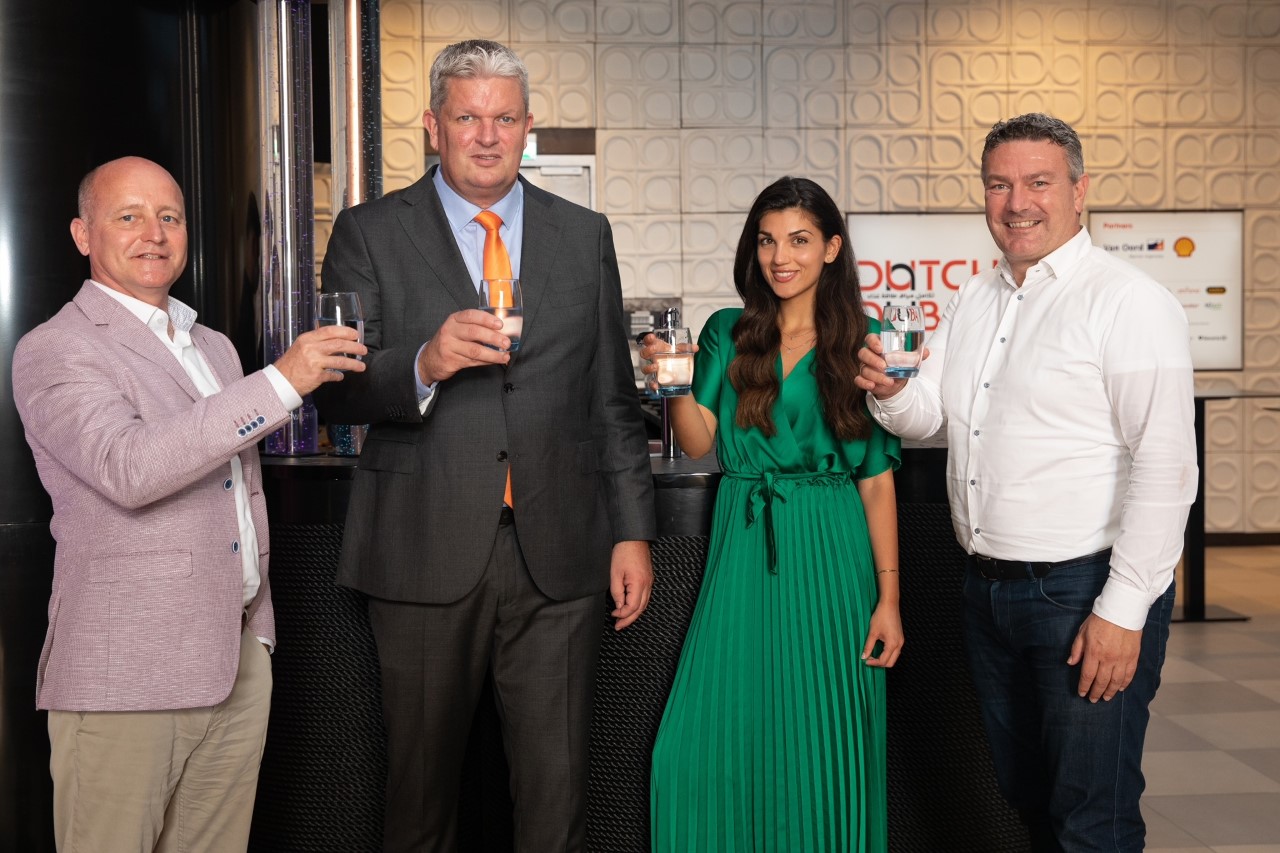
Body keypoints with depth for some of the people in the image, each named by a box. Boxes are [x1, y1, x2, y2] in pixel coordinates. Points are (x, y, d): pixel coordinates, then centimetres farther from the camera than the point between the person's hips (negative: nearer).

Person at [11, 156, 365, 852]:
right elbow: (128, 469, -24)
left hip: (237, 664, 6)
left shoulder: (214, 347, 18)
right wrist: (282, 381, -25)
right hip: (123, 676, -6)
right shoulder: (54, 351, -6)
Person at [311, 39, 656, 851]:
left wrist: (633, 532, 7)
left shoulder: (585, 234, 11)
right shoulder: (369, 233, 4)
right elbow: (337, 392, -4)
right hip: (426, 555, -1)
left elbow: (613, 400, 11)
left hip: (557, 553, 2)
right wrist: (424, 364, -23)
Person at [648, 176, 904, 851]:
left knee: (823, 750, 3)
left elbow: (877, 478, 0)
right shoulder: (727, 334, 8)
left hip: (830, 555, -1)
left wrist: (888, 596, -4)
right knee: (715, 738, 0)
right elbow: (700, 442, -2)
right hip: (745, 552, 2)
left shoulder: (861, 342, 2)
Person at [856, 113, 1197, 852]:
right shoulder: (974, 301, 11)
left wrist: (1123, 610, -20)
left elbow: (1165, 468, -18)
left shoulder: (1127, 302, -12)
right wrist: (890, 391, -9)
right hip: (990, 587, 7)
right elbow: (927, 417, 15)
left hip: (1087, 590, -7)